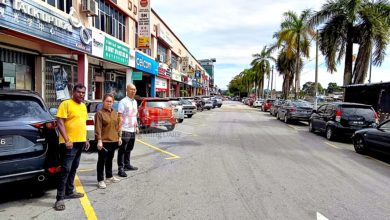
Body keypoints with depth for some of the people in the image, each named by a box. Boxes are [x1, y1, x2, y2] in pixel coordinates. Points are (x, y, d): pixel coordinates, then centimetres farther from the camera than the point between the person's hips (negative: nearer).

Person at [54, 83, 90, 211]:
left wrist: (85, 139, 17)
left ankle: (69, 192, 28)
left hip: (80, 142, 8)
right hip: (69, 143, -8)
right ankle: (60, 198, 0)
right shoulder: (66, 104, -10)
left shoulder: (83, 106, 13)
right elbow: (60, 123, -16)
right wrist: (67, 140, -22)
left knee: (73, 169, 16)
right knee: (65, 170, -7)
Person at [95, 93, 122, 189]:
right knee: (102, 160, 1)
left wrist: (119, 137, 12)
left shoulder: (115, 113, 12)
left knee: (110, 159, 19)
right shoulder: (99, 113, -9)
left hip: (113, 140, 7)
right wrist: (99, 140, -19)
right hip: (104, 141, -6)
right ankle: (100, 180, 8)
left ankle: (109, 176, 33)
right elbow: (98, 128, -14)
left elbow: (118, 125, 16)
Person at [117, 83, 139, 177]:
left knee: (129, 149, 18)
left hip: (132, 130, 8)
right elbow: (120, 116, -14)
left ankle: (127, 165, 30)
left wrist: (136, 126, 19)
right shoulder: (123, 102, -10)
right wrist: (120, 128, -20)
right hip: (125, 130, -8)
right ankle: (121, 168, 3)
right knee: (122, 150, -2)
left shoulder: (135, 102, 14)